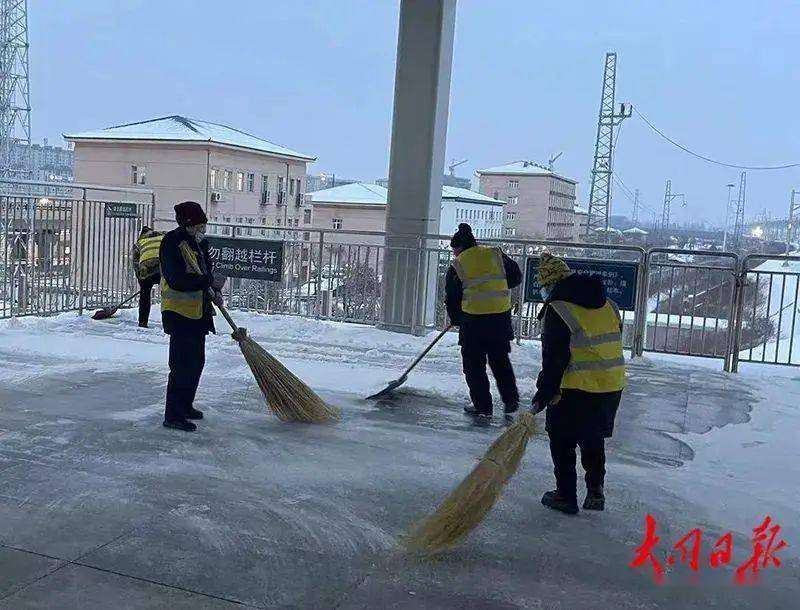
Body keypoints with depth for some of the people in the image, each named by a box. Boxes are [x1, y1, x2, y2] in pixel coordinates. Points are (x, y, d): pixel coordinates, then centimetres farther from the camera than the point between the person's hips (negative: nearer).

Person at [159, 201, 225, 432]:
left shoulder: (199, 242, 10)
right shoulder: (173, 243, -17)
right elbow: (177, 280, -26)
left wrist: (214, 293, 3)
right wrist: (211, 282, -23)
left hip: (198, 313, 10)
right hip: (180, 313, -9)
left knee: (196, 362, 17)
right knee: (182, 365, -8)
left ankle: (185, 406, 32)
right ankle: (173, 415, -1)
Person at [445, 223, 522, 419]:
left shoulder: (457, 265, 0)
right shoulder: (496, 254, 5)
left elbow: (452, 298, 6)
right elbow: (516, 277, 10)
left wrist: (455, 319, 22)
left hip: (473, 319, -3)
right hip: (501, 316, 3)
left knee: (474, 364, 10)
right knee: (500, 360, 19)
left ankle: (482, 405, 11)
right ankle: (511, 400, 18)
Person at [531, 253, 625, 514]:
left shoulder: (557, 309, -13)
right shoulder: (607, 304, 9)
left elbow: (554, 358, -15)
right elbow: (614, 343, 14)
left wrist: (543, 395, -7)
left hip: (576, 388, -7)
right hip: (613, 386, 7)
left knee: (563, 442, 10)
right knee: (594, 440, 22)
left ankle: (565, 495, 17)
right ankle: (595, 492, 25)